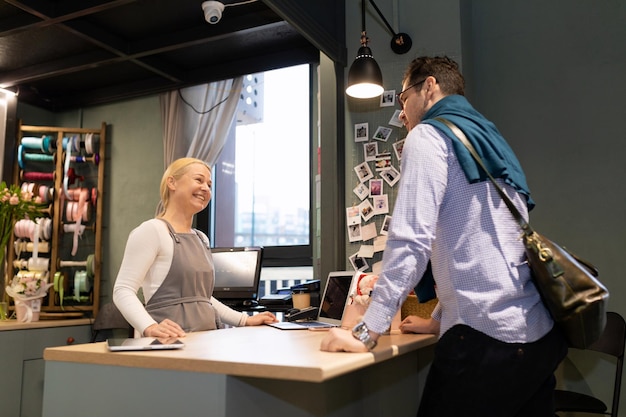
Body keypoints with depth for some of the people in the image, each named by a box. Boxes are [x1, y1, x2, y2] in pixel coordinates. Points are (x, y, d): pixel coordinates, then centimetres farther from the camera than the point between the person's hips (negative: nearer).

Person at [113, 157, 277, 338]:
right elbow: (123, 291, -11)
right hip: (172, 339, -5)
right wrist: (150, 328, -28)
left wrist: (245, 320, 18)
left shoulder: (201, 238, 19)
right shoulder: (152, 230, -4)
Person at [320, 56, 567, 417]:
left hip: (489, 339, -8)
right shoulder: (489, 139, 21)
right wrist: (441, 319, 26)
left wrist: (367, 333, -12)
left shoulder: (428, 135, -4)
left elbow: (410, 242, -15)